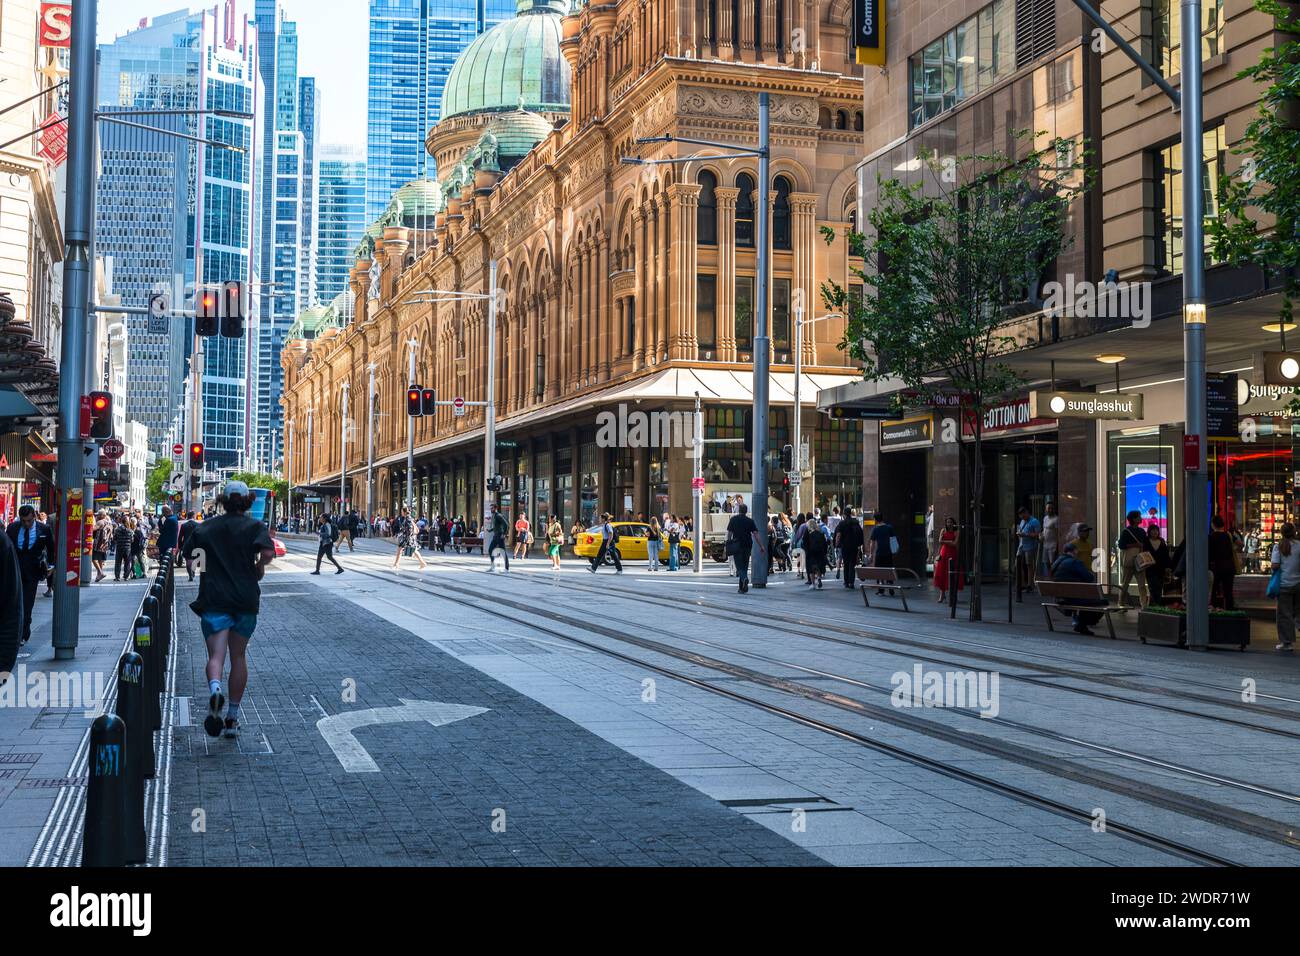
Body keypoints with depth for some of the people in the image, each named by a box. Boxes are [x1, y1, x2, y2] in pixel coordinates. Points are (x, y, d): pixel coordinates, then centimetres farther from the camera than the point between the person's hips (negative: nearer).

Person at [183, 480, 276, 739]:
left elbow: (188, 555, 3)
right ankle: (232, 718, 15)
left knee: (216, 654, -6)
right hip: (246, 599, 0)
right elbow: (268, 553, -16)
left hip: (214, 599, 0)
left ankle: (214, 689, -40)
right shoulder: (255, 526, 1)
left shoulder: (207, 527, 8)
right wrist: (258, 569, 3)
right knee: (238, 656, 12)